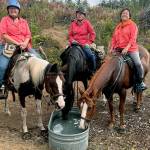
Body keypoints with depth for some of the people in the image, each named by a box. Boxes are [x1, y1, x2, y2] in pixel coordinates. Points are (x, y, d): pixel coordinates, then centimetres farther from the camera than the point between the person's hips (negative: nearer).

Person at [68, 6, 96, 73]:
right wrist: (72, 40, -6)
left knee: (91, 56, -21)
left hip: (84, 43, -2)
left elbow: (92, 34, 3)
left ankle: (93, 71, -1)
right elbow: (70, 34, 14)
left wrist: (89, 42, -5)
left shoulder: (87, 23, 2)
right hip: (75, 43, 2)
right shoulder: (73, 23, 8)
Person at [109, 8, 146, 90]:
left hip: (130, 49, -5)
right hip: (118, 49, 5)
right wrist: (112, 48, -2)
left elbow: (133, 38, -10)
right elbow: (114, 38, 13)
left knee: (138, 63, -22)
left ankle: (140, 82, -1)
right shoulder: (118, 26, 17)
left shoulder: (133, 25, 2)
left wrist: (127, 48, -23)